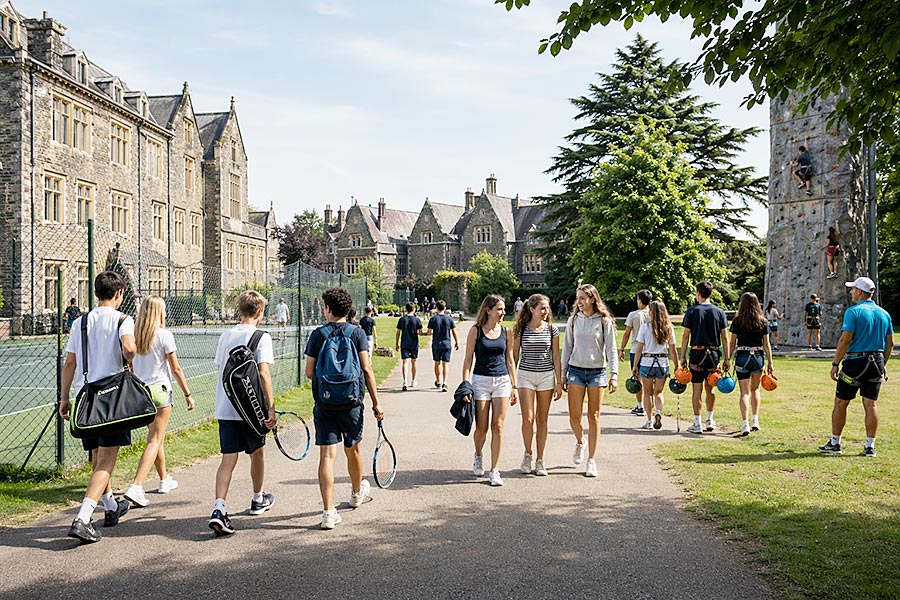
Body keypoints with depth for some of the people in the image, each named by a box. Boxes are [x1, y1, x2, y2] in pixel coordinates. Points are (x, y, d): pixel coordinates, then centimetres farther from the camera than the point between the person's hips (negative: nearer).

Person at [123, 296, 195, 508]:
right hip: (159, 390, -6)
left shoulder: (135, 334, 4)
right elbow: (176, 369, -8)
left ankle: (165, 480, 35)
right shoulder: (164, 335, -11)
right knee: (154, 441, -4)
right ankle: (136, 488, -17)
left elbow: (130, 365, 10)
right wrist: (187, 394, -1)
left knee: (157, 437, 21)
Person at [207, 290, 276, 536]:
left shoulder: (225, 336, 8)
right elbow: (263, 373, -17)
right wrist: (271, 407, -17)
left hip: (224, 408, 4)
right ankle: (258, 499, 36)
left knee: (229, 458, 0)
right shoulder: (261, 337, -9)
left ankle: (219, 509, -16)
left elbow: (221, 369, 14)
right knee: (257, 452, 18)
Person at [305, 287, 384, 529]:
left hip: (323, 403, -1)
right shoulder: (357, 333, -2)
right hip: (351, 402, 1)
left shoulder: (317, 334, 0)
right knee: (353, 450, 20)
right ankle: (357, 492, 44)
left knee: (327, 456, -2)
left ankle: (328, 512, -8)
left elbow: (309, 372, 1)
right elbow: (367, 369, -7)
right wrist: (375, 402, -3)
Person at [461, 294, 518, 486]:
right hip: (480, 380, -2)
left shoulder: (505, 331, 7)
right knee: (481, 428, 2)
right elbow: (468, 360, -1)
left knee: (498, 426, -4)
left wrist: (514, 386, 9)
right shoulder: (476, 331, -2)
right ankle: (478, 456, 33)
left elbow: (510, 360, 13)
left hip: (502, 381, 2)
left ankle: (494, 471, 0)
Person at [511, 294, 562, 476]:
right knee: (528, 418, -8)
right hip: (526, 375, -1)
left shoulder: (552, 329, 2)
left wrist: (559, 382, 1)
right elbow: (514, 356, 5)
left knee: (542, 419, 4)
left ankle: (540, 461, 12)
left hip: (547, 375, 1)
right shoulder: (521, 329, -1)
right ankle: (528, 455, 14)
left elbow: (556, 357, 5)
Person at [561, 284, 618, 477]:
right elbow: (567, 348, 11)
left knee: (594, 417, 1)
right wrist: (563, 374, 8)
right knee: (574, 416, -2)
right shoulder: (573, 320, 6)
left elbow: (611, 349, -2)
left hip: (597, 372, -2)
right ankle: (580, 442, 30)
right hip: (576, 371, 2)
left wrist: (614, 375, -11)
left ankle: (592, 460, 7)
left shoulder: (604, 321, -2)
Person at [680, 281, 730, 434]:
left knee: (697, 389, 0)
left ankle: (697, 424, 1)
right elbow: (725, 337, 3)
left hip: (697, 353, -3)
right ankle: (710, 420, 23)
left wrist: (683, 356, 0)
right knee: (710, 388, 16)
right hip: (714, 353, 3)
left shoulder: (692, 311, -4)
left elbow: (686, 335, -5)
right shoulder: (719, 312, 4)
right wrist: (727, 358, 7)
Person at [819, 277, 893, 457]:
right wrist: (883, 365, 20)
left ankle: (834, 443, 10)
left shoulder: (853, 312, -10)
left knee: (840, 402, 5)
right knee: (871, 404, 7)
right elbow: (890, 343, 12)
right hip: (877, 363, 6)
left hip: (855, 361, -6)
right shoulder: (884, 313, 9)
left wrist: (835, 364, -10)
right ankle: (870, 447, 6)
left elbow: (845, 340, -15)